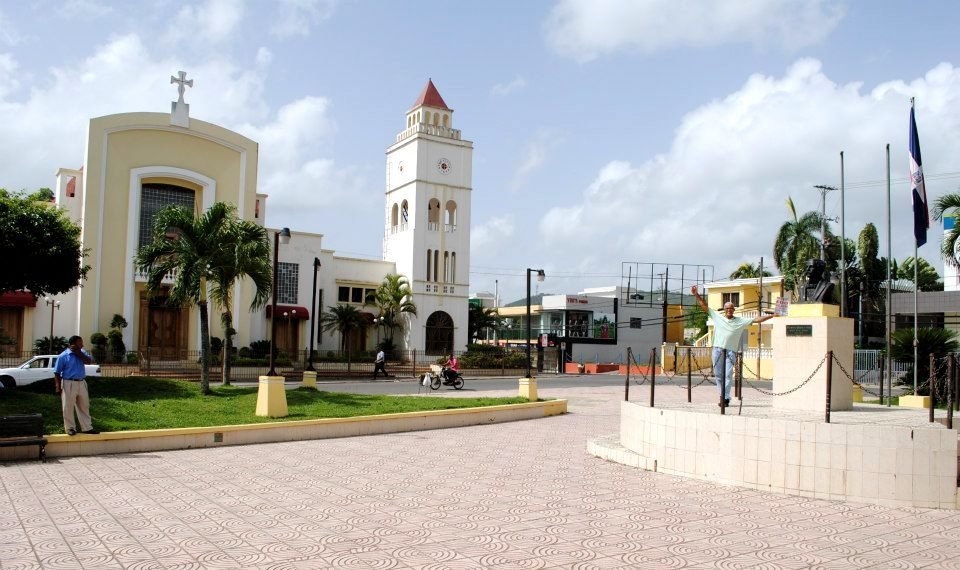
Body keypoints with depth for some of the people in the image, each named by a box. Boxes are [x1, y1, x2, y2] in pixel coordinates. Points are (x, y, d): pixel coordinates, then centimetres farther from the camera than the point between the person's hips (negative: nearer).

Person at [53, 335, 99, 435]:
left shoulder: (82, 352, 7)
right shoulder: (63, 356, -8)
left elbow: (89, 361, -9)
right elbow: (57, 373, -6)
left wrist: (78, 352, -12)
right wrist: (58, 386, -12)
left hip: (82, 383, 5)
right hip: (69, 384, -5)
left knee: (84, 406, 9)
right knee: (68, 407, 3)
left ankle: (87, 427, 16)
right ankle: (70, 428, 14)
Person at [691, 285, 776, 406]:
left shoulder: (741, 321, 11)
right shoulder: (717, 317, 12)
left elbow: (756, 320, 8)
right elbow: (704, 306, 11)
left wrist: (772, 316, 1)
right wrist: (697, 295, 4)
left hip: (731, 351, -1)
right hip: (717, 350, 1)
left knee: (728, 375, -9)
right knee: (718, 374, 4)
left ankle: (725, 398, -9)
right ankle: (722, 395, 15)